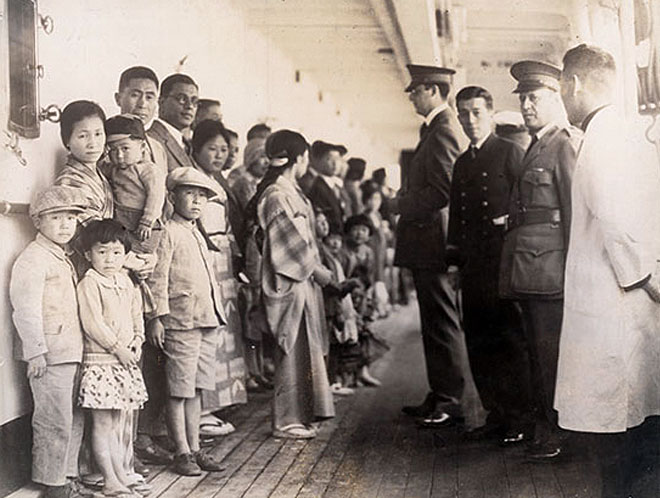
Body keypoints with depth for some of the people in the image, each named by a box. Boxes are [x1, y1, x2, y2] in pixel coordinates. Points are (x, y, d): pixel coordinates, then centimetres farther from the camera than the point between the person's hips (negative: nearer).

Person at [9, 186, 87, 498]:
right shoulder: (33, 258, -10)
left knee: (74, 420, 15)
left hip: (71, 352, 9)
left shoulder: (63, 258, 18)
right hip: (49, 354, -9)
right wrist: (35, 352, -20)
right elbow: (26, 308, -16)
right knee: (55, 422, -3)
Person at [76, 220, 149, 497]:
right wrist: (118, 348, -15)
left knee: (125, 420, 15)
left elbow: (136, 314, 18)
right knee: (104, 424, -2)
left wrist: (138, 341, 2)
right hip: (101, 362, -7)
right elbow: (93, 324, -18)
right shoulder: (89, 284, -12)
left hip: (127, 361, 8)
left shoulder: (125, 282, 12)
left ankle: (126, 472, 26)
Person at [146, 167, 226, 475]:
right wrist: (156, 317, -18)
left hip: (207, 321, 8)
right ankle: (182, 453, 6)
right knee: (179, 390, -1)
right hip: (181, 322, -8)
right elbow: (157, 279, -13)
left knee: (196, 388, 13)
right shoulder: (167, 233, -8)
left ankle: (195, 448, 20)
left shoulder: (197, 235, 19)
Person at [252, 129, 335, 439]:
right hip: (289, 282, -10)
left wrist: (319, 271, 9)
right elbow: (294, 244, -17)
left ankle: (299, 415, 24)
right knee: (292, 351, -3)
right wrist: (322, 273, -9)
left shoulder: (289, 191, 13)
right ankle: (286, 421, 7)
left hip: (302, 280, 10)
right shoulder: (277, 196, -16)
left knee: (303, 349, 14)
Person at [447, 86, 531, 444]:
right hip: (473, 267, 7)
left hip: (503, 262, -7)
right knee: (479, 344, 8)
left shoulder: (510, 152, -2)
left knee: (510, 341, -3)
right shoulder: (462, 163, 18)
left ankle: (519, 419, 6)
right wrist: (454, 261, 16)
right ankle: (496, 415, 18)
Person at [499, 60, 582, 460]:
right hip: (529, 269, 9)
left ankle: (560, 433, 5)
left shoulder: (567, 143, -8)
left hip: (549, 264, -9)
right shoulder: (536, 146, 21)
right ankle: (545, 427, 23)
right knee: (538, 349, 14)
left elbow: (575, 209, -13)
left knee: (552, 350, -5)